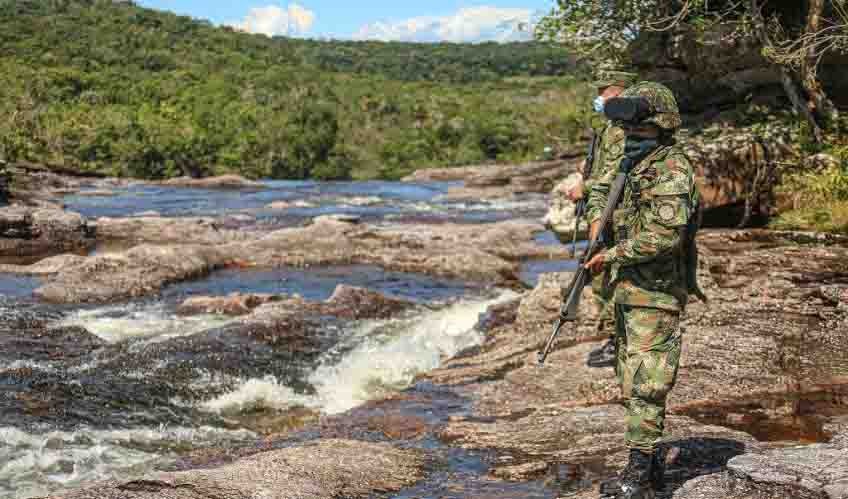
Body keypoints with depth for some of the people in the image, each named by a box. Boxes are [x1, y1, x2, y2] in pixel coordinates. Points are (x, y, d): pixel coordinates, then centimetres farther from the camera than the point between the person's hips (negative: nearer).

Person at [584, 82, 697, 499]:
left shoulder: (672, 171, -15)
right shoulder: (631, 165, 13)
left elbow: (666, 234, -25)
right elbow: (600, 190, 33)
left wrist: (614, 254, -17)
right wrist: (599, 229, 17)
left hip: (655, 295, -10)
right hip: (627, 290, 10)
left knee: (645, 385, -10)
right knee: (631, 383, 14)